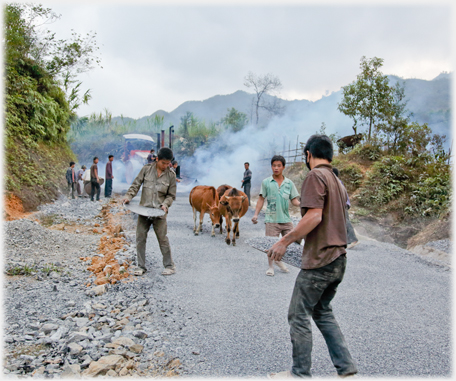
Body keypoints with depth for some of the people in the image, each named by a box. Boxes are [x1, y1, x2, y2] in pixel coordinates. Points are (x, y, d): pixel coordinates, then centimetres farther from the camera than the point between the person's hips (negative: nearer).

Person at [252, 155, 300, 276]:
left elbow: (294, 200, 4)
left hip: (286, 219, 3)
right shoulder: (266, 182, 0)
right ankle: (270, 266, 22)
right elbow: (261, 199, 2)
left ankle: (279, 260, 32)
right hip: (272, 219, -2)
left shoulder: (289, 183, 4)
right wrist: (256, 214, -5)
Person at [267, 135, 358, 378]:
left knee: (299, 316, 3)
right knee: (323, 312, 20)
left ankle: (300, 373, 13)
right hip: (338, 259, 9)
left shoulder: (315, 176, -11)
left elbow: (314, 216, -22)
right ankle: (346, 368, 20)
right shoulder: (338, 181, 16)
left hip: (320, 260, -9)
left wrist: (284, 242, -16)